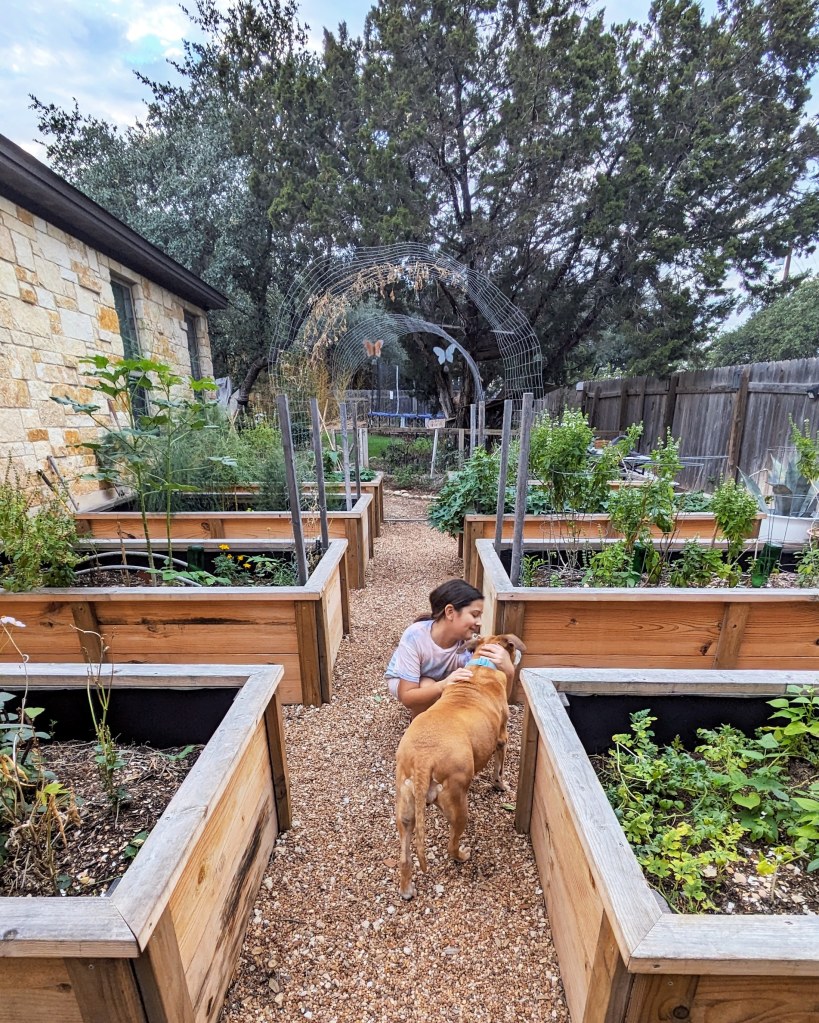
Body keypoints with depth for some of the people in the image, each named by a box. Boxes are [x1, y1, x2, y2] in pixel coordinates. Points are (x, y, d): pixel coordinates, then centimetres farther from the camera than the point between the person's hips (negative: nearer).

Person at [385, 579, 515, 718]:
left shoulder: (468, 644, -31)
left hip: (440, 682, 4)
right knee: (427, 686, -35)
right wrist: (443, 685, -54)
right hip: (401, 682, -3)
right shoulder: (415, 636, -39)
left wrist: (507, 670, -54)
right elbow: (406, 696, -37)